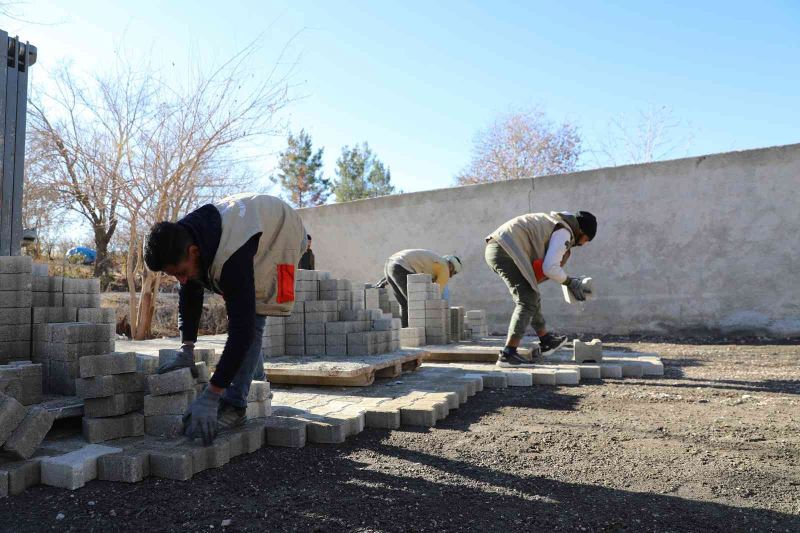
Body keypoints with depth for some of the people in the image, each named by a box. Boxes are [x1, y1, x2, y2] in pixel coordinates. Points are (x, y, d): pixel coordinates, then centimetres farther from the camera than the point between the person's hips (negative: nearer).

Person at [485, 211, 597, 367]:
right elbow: (550, 268, -13)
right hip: (505, 250, -10)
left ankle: (546, 341, 32)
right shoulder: (564, 233, -4)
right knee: (527, 301, -9)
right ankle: (508, 354, -14)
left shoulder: (555, 222, 25)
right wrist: (569, 282, 4)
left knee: (531, 295, 20)